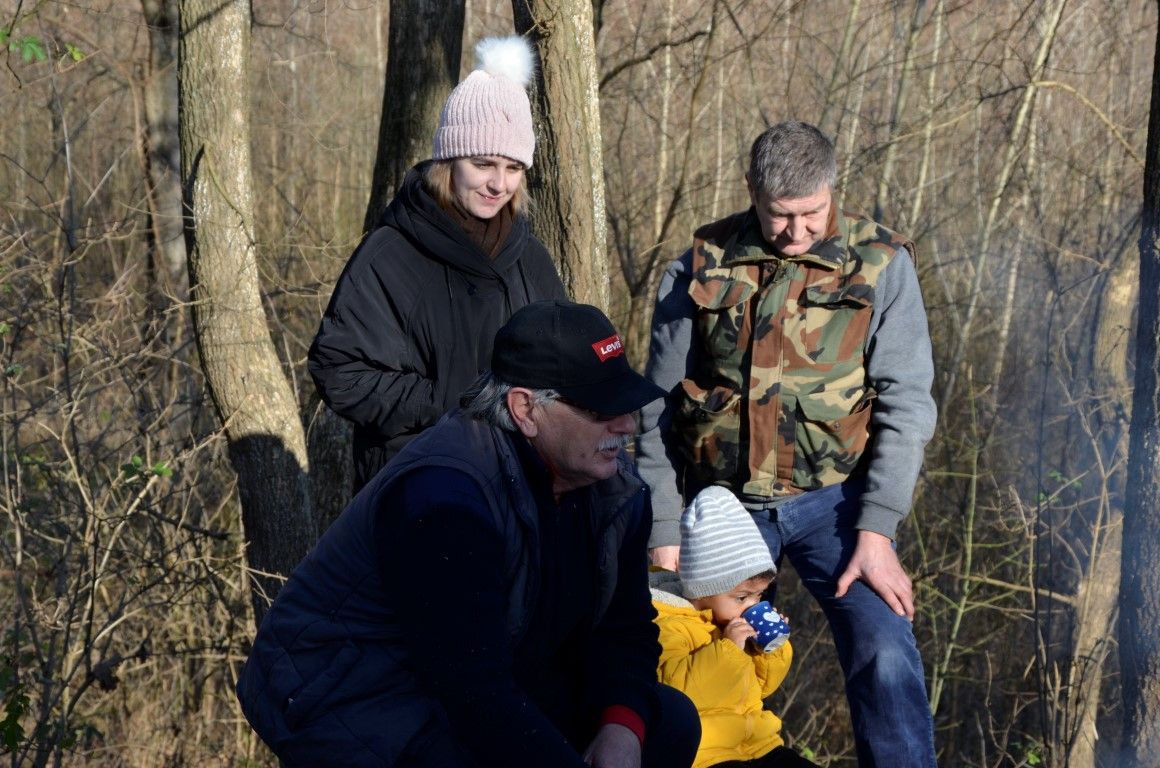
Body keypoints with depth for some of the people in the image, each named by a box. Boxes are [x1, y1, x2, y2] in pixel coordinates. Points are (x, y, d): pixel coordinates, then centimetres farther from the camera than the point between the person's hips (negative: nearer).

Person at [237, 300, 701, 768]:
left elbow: (624, 627, 4)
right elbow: (472, 688, -32)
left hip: (497, 687, 8)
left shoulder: (614, 487, -2)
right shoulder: (445, 496, -29)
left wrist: (622, 728, -15)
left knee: (670, 723, -2)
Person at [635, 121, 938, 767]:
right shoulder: (701, 269, -1)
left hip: (832, 499, -1)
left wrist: (877, 531, -14)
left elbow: (906, 402, -7)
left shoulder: (881, 264, -4)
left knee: (885, 656, -17)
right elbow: (660, 408, 4)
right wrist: (664, 533, 1)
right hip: (722, 503, 2)